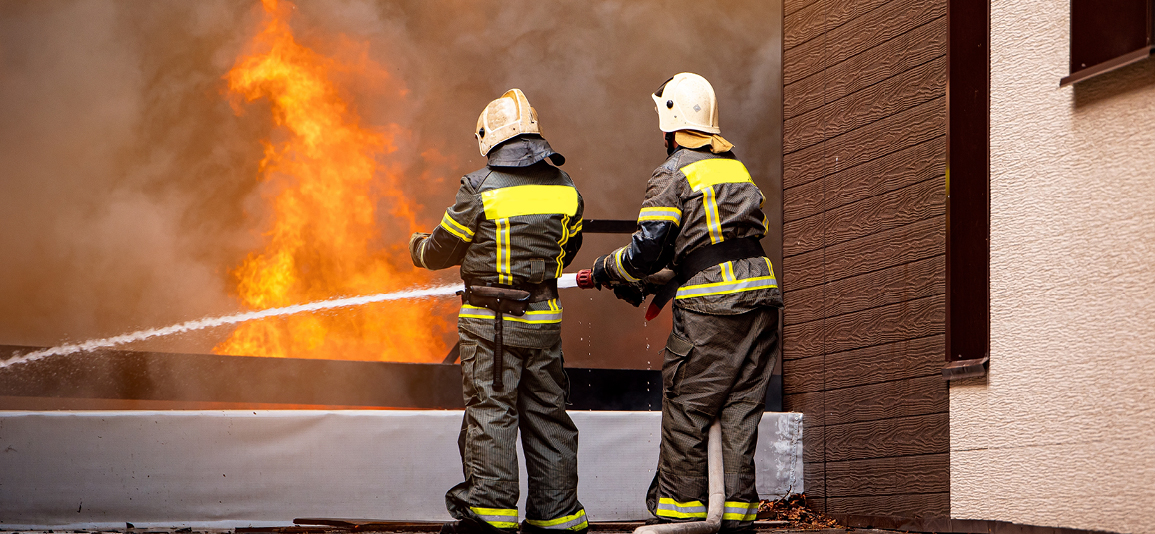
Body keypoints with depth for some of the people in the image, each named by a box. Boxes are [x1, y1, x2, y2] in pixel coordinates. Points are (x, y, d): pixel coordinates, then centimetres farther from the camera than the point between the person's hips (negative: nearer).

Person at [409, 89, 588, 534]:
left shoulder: (481, 189, -10)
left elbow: (443, 249, 0)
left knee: (490, 412, -1)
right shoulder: (565, 188, 4)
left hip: (491, 322, -5)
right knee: (546, 414, 10)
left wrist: (418, 248, 22)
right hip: (545, 320, 5)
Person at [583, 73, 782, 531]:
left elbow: (648, 249, -10)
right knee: (742, 406, 8)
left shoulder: (672, 175, -5)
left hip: (710, 307, -7)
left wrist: (609, 270, 10)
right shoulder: (737, 167, 18)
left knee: (686, 408, 2)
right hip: (760, 294, 7)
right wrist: (670, 286, 24)